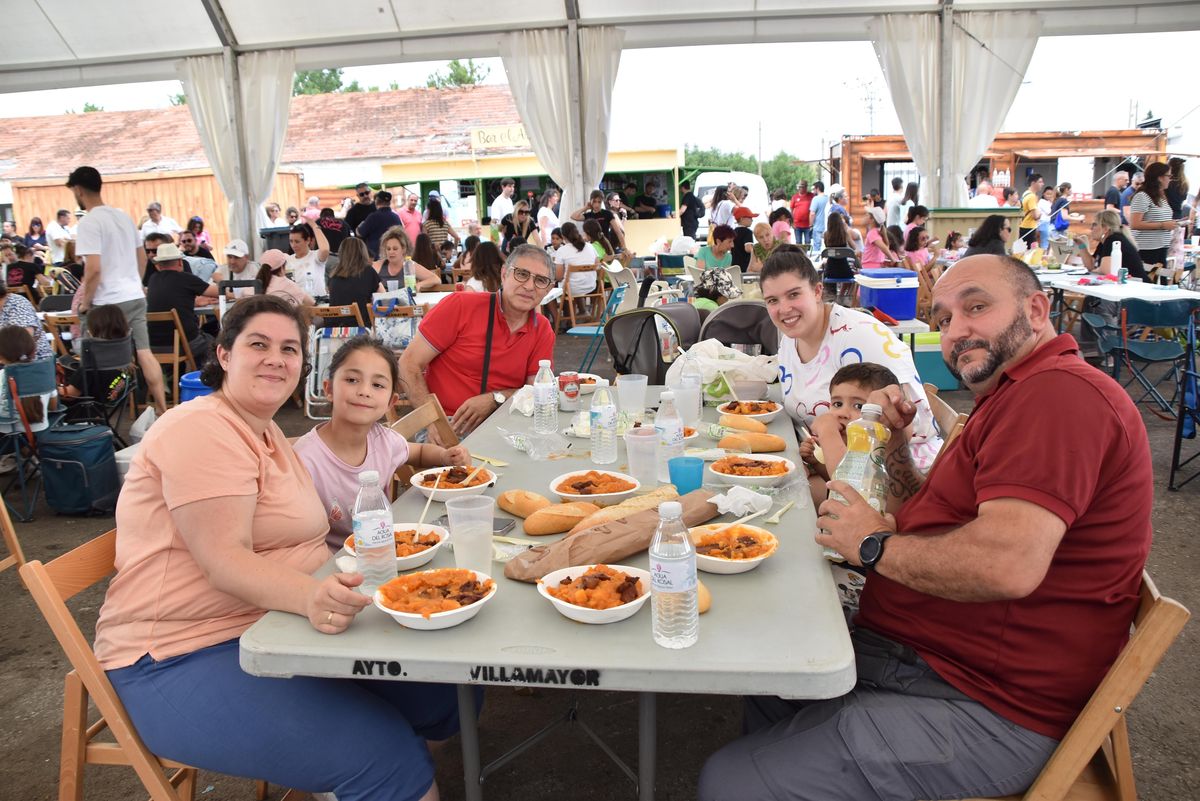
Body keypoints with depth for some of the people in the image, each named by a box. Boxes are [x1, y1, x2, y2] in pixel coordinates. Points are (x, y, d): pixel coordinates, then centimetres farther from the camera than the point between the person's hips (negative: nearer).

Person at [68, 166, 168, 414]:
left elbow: (93, 268, -19)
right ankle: (162, 411, 7)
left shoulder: (89, 222, -13)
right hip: (135, 297, 7)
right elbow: (142, 257, 18)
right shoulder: (123, 216, 11)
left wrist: (85, 303, -9)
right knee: (144, 353, 7)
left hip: (107, 304, -7)